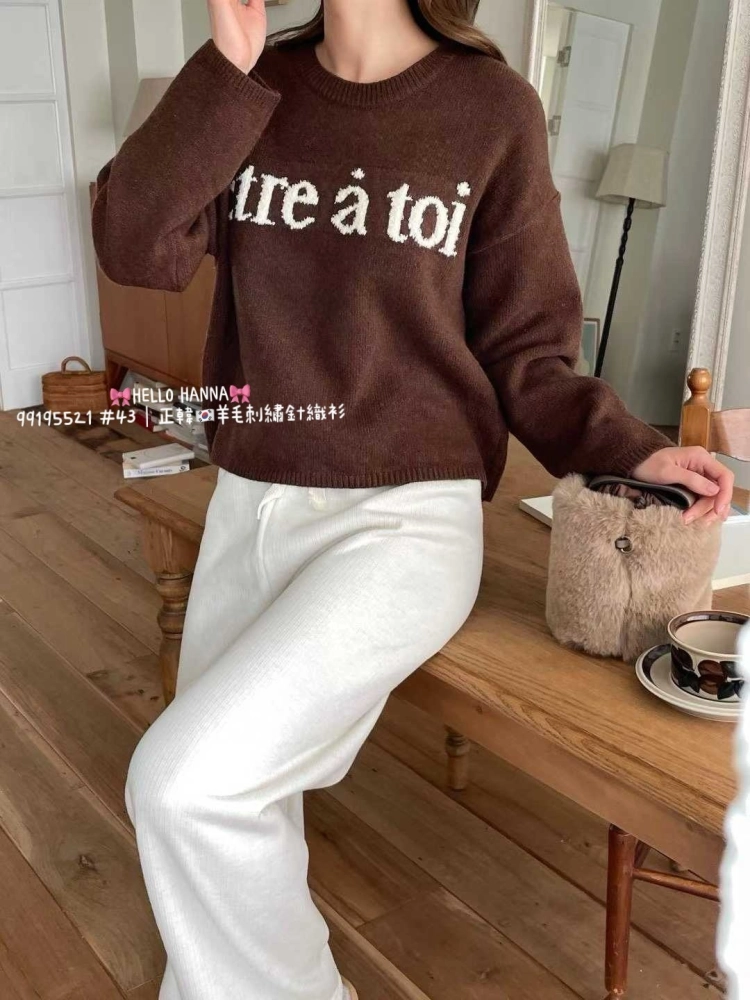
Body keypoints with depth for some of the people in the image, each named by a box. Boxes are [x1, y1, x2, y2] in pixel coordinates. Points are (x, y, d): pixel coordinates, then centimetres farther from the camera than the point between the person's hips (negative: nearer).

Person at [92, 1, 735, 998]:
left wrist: (630, 450, -15)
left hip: (404, 519, -5)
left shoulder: (491, 107, -4)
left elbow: (521, 346, 0)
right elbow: (137, 247, -7)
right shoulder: (258, 82, 6)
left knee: (183, 779, -17)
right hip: (247, 507, 5)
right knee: (226, 783, 15)